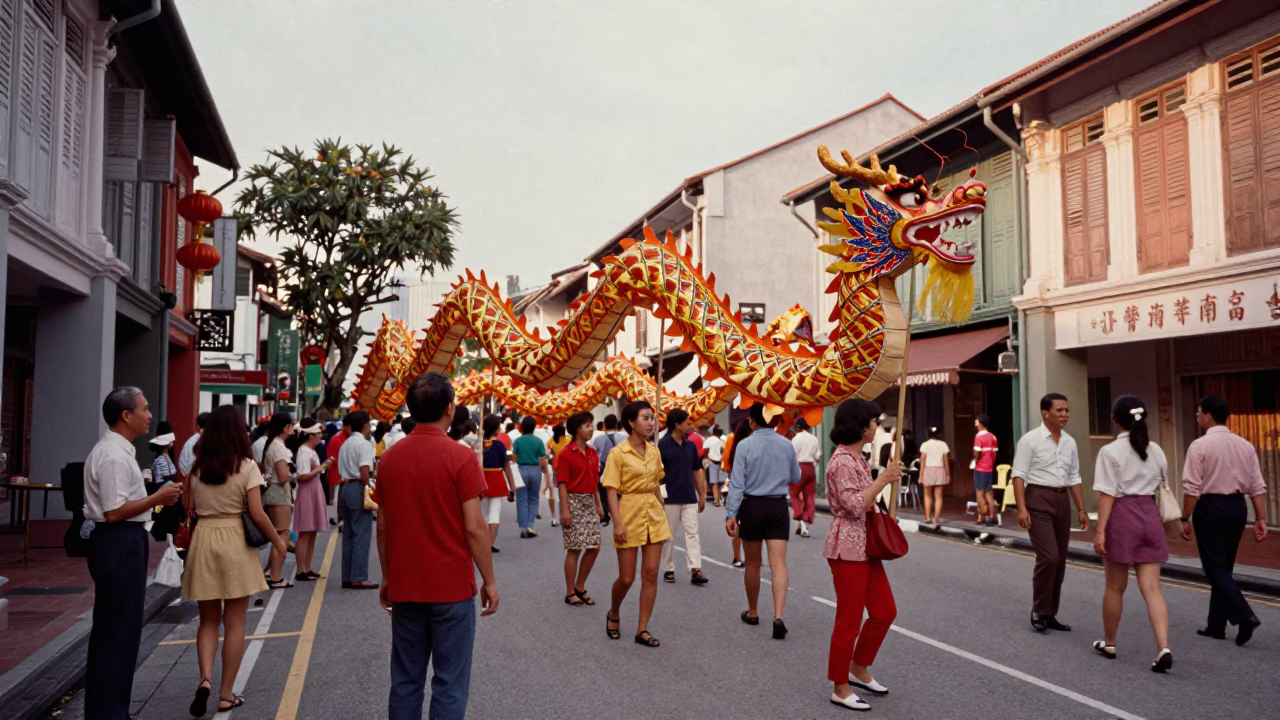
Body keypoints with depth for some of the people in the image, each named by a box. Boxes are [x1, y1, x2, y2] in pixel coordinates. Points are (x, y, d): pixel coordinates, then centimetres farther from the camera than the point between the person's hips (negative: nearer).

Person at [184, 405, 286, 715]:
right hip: (235, 542, -3)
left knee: (208, 621, 16)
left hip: (203, 539, 3)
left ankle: (205, 679, -4)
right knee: (234, 623, 7)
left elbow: (190, 510, 5)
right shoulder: (246, 466, -9)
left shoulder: (197, 467, 3)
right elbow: (257, 515, -11)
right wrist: (278, 541, 1)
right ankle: (227, 694, 13)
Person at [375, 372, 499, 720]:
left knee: (405, 681, 13)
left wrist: (387, 578, 17)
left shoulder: (390, 456, 2)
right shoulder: (460, 456, -13)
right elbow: (474, 527, -14)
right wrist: (489, 580, -4)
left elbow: (382, 526, 7)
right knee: (449, 684, 4)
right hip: (452, 587, -5)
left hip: (405, 588, 5)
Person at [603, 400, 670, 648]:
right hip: (630, 514, -5)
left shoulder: (654, 451, 6)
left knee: (650, 574, 2)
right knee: (626, 578, 3)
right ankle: (613, 615, 32)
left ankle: (642, 629, 12)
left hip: (654, 515, 5)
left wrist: (662, 514, 13)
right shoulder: (618, 453, -10)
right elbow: (612, 491, -12)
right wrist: (618, 523, -19)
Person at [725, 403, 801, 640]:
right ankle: (778, 617, -16)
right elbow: (795, 478, 12)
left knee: (753, 563, 14)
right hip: (778, 506, 1)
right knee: (778, 563, -2)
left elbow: (737, 483, -11)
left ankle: (753, 612, 30)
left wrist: (731, 514, -9)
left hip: (752, 506, -1)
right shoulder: (786, 445, -1)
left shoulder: (745, 445, -9)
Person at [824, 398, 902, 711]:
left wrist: (885, 479, 9)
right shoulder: (842, 461, -19)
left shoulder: (858, 457, 12)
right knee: (849, 620, 0)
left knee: (885, 611, 15)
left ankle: (859, 669, 31)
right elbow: (854, 507, -24)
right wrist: (883, 478, -21)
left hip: (866, 547, 10)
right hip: (848, 549, -10)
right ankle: (840, 688, 15)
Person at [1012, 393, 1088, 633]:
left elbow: (1074, 478, 16)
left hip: (1062, 500, 7)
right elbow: (1019, 475, -11)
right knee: (1048, 557, -14)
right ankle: (1038, 612, 3)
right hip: (1038, 499, -7)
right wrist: (1022, 508, -19)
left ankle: (1050, 614, 21)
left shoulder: (1069, 442, 10)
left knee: (1060, 560, 9)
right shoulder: (1030, 440, -8)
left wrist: (1081, 509, 12)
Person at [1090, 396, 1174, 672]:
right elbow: (1162, 487, 10)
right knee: (1151, 587, 3)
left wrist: (1100, 530, -12)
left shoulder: (1111, 452, -10)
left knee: (1115, 586, 11)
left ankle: (1109, 643, 26)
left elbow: (1108, 495, -13)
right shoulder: (1156, 450, 7)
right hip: (1150, 516, 4)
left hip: (1123, 515, -4)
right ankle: (1163, 648, -11)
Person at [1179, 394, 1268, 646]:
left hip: (1211, 507, -7)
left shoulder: (1200, 445, -12)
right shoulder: (1245, 445, 6)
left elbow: (1192, 488, -14)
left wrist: (1186, 519, -7)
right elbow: (1258, 486, 4)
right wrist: (1261, 518, 8)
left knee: (1215, 568, 1)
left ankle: (1245, 615, -15)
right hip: (1237, 506, 7)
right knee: (1224, 567, 14)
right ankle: (1216, 625, 20)